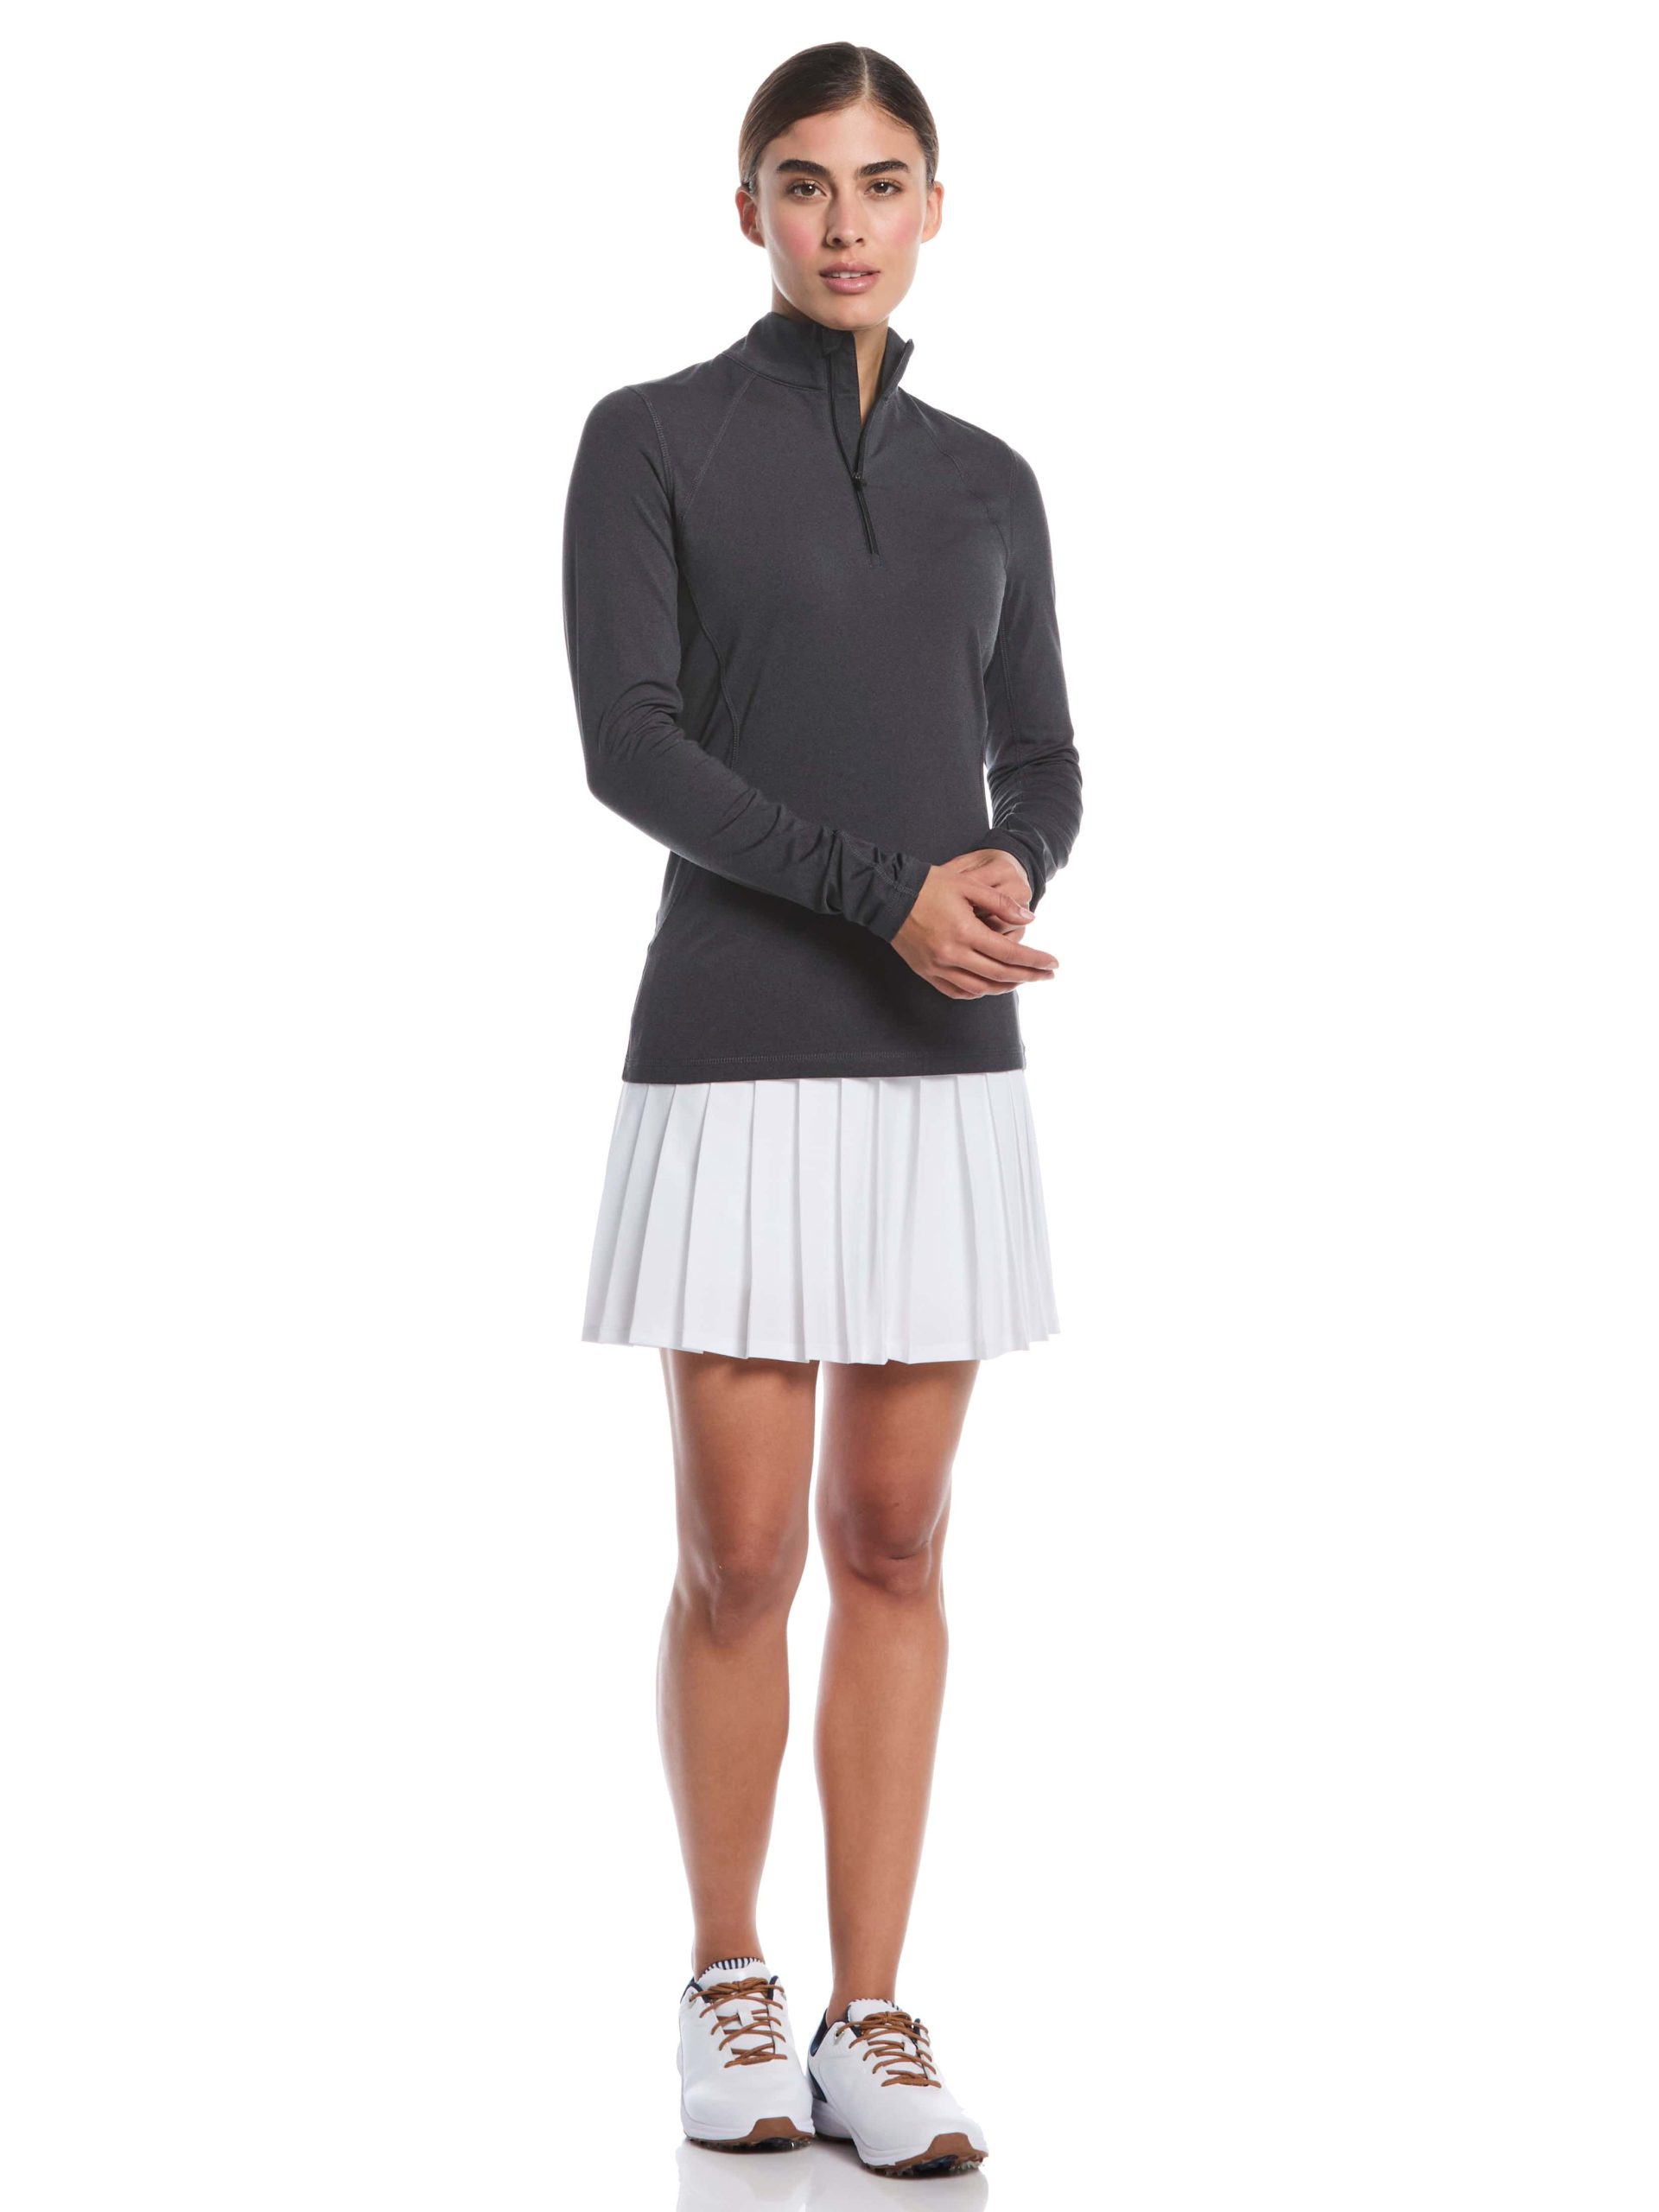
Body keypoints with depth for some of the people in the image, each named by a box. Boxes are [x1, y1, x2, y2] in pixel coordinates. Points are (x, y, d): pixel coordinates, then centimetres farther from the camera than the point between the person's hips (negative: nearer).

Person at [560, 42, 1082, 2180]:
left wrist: (1010, 877, -13)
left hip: (944, 1073, 4)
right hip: (736, 1060, -4)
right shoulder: (645, 440, -1)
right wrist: (885, 893, -22)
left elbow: (1035, 768, 11)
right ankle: (726, 1983, 19)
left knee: (894, 1545, 5)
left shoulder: (988, 482, 12)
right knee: (740, 1560, -1)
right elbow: (627, 748, -12)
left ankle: (866, 2021, 12)